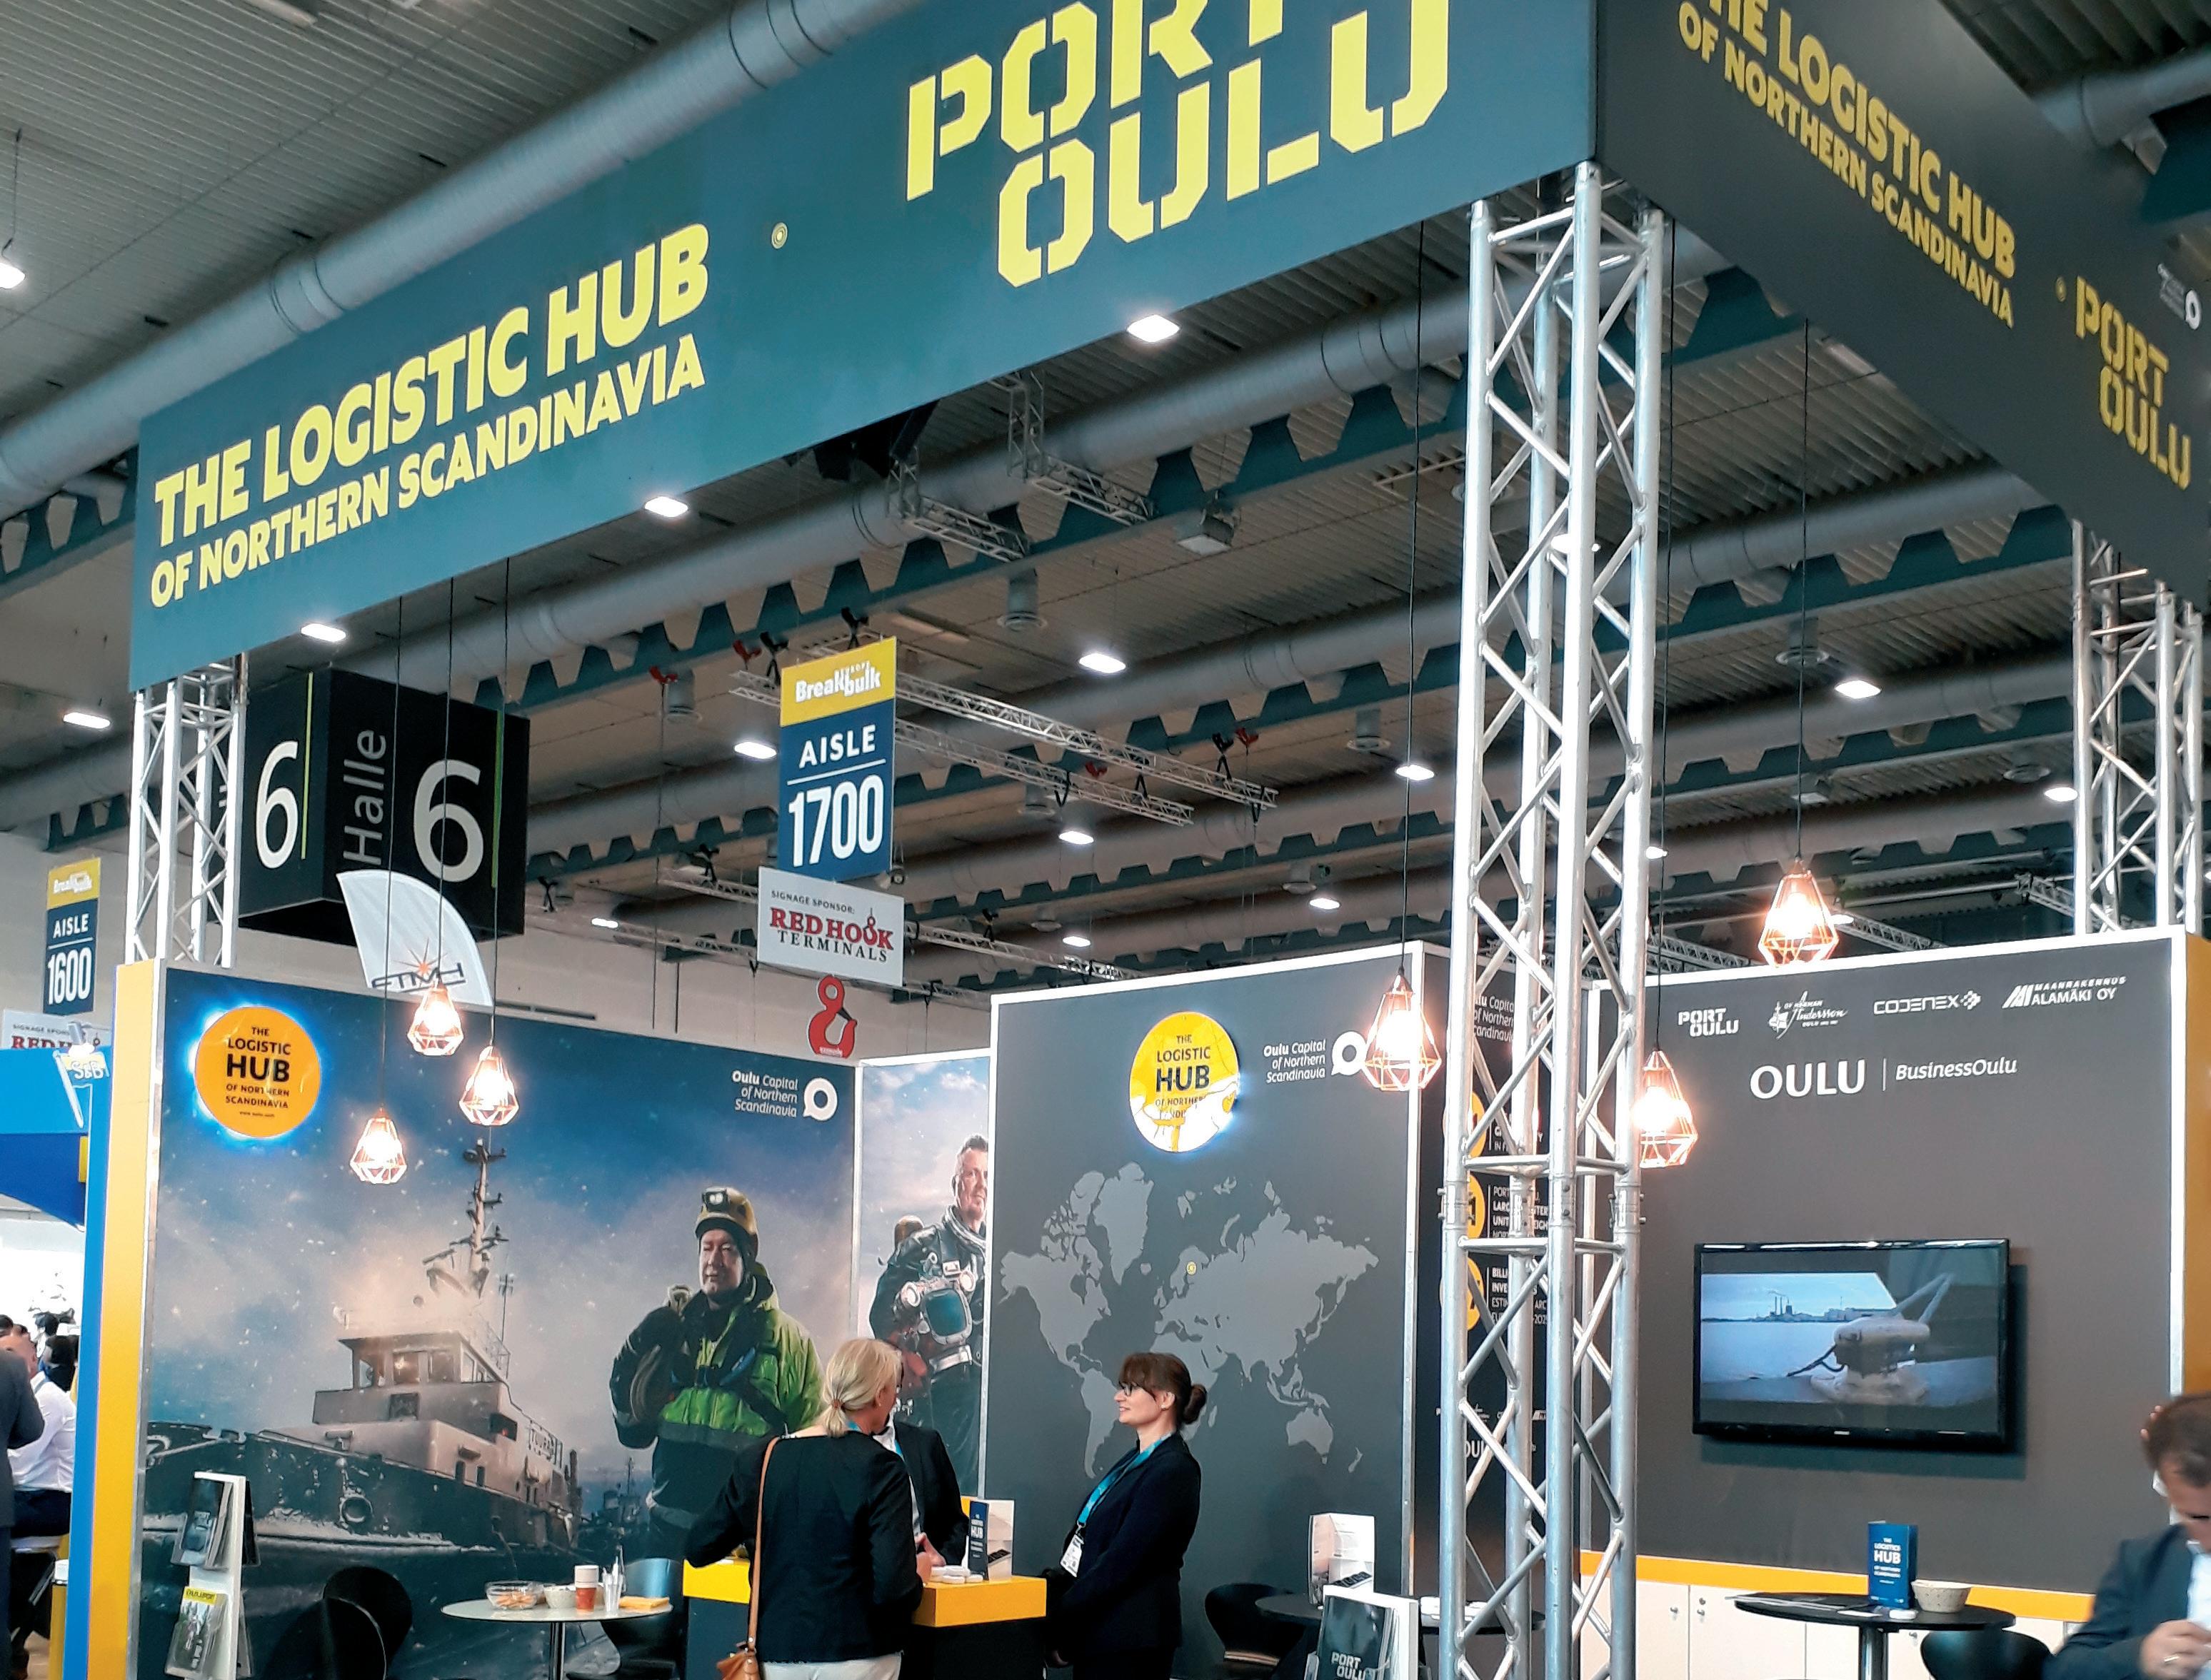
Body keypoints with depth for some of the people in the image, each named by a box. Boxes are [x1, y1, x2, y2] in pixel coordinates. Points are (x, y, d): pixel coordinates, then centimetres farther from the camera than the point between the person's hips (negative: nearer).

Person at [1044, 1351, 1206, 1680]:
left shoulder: (1172, 1471, -15)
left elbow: (1121, 1561, -19)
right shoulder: (1134, 1461, 15)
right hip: (1100, 1632, 9)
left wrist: (1058, 1624, -15)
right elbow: (1084, 1539, 13)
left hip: (1128, 1644, -9)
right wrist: (1050, 1587, -2)